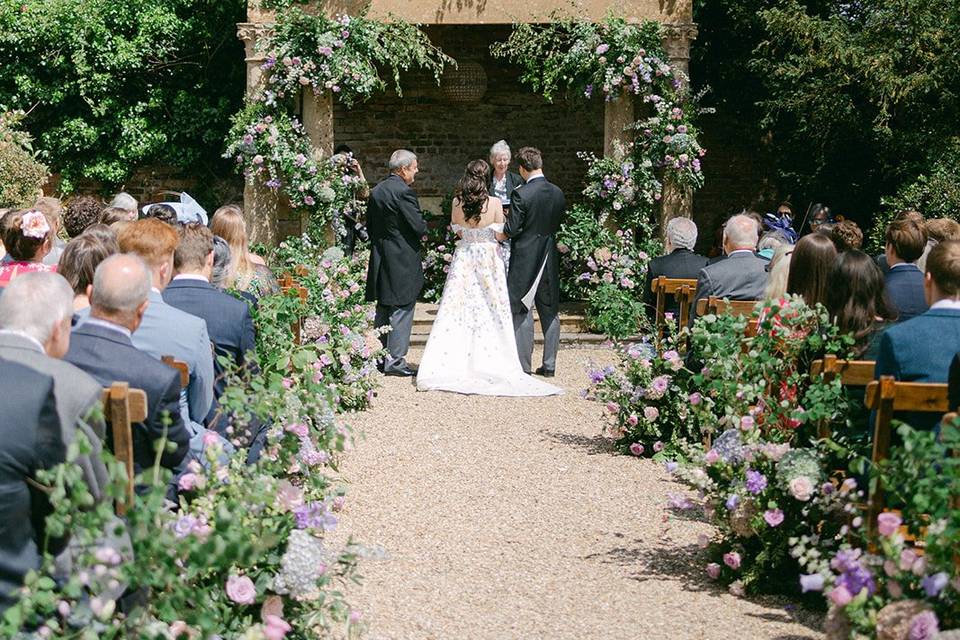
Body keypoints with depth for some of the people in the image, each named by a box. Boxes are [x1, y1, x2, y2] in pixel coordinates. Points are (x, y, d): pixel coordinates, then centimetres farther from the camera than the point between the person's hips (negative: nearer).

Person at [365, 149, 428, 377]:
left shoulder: (376, 191, 9)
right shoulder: (404, 192, -16)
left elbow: (369, 225, 14)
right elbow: (420, 227, -18)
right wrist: (423, 232, 3)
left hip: (380, 259, 8)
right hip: (403, 260, -8)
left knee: (383, 309, 15)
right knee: (402, 310, -3)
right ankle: (395, 360, -3)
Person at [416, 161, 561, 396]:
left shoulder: (457, 203, -5)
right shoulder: (494, 203, -12)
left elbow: (456, 230, 8)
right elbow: (500, 234, -4)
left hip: (464, 258, 2)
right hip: (488, 257, -2)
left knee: (458, 310, 5)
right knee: (490, 311, 5)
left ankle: (454, 363, 3)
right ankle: (488, 362, 5)